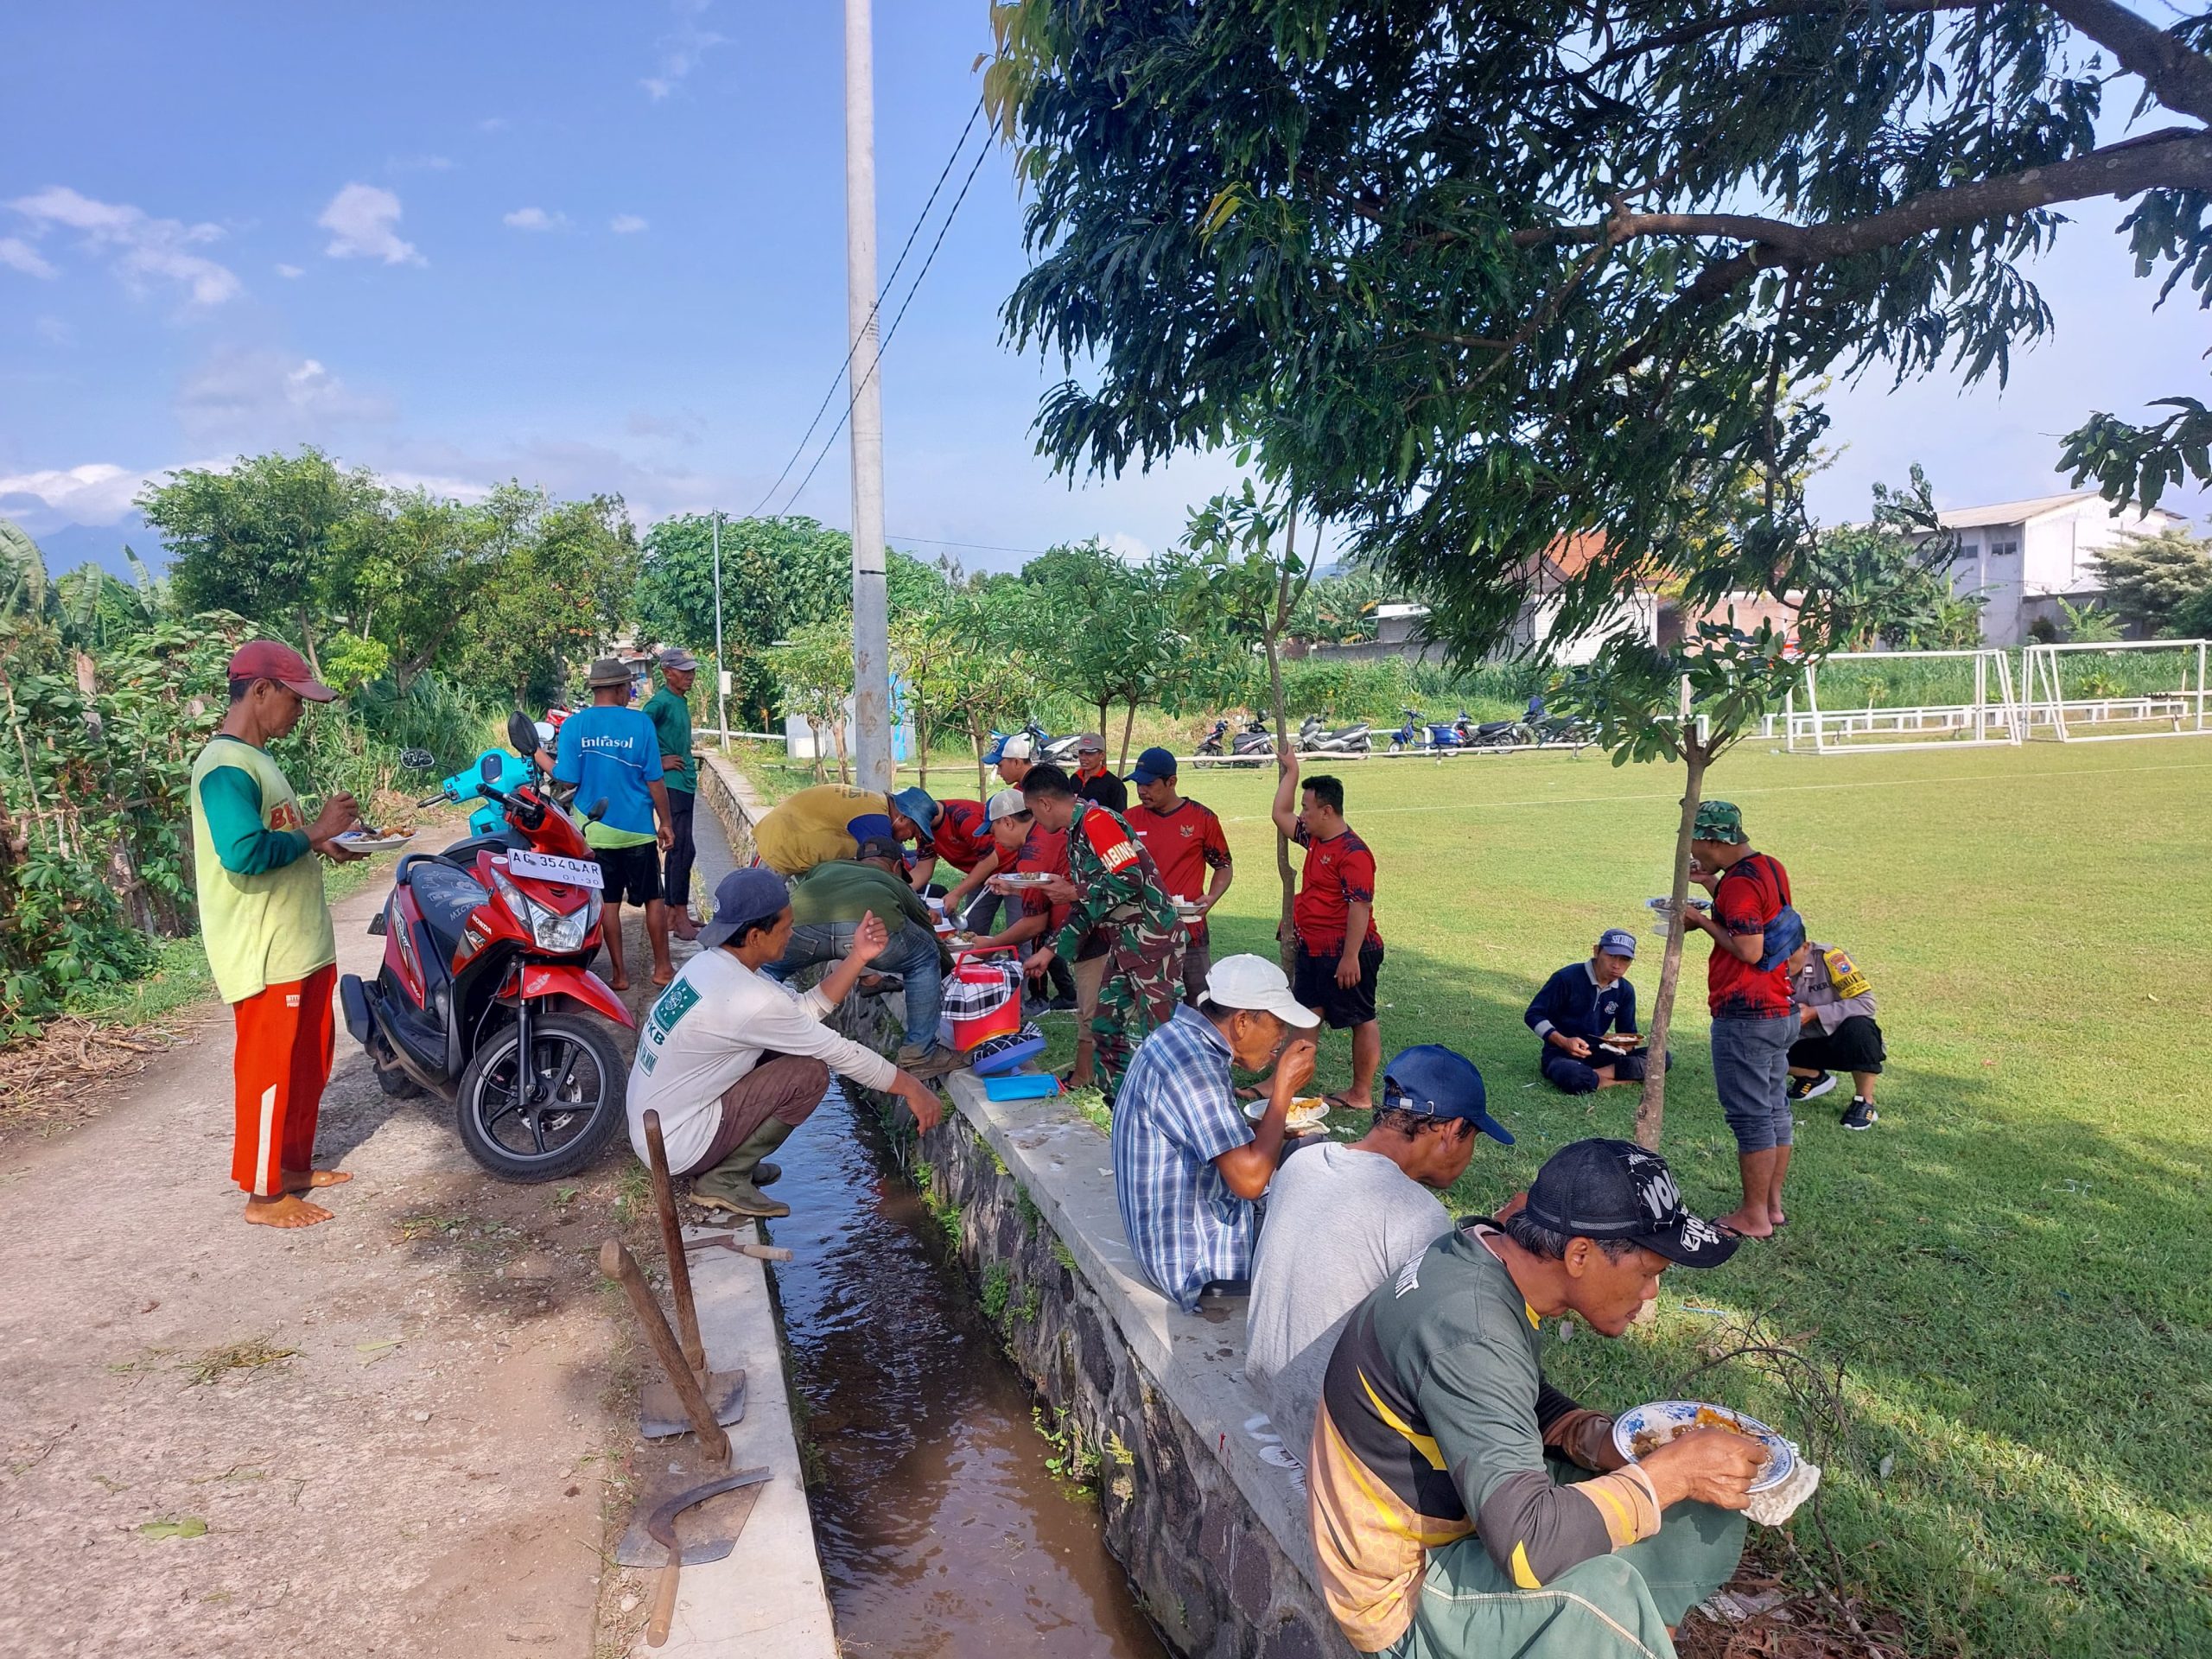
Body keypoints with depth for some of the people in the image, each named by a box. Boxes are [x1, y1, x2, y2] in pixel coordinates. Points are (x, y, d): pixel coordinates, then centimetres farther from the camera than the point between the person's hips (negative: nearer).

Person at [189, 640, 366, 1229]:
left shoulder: (257, 758, 14)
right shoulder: (225, 766, -19)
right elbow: (244, 853, -31)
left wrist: (323, 842, 6)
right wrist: (314, 832, -19)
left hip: (302, 943, 10)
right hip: (265, 954, -10)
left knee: (309, 1061, 19)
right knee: (269, 1068, 1)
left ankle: (295, 1165, 33)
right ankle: (263, 1194, 12)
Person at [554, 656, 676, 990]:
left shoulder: (573, 725, -6)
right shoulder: (640, 723, -9)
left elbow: (567, 779, -6)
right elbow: (654, 779, -7)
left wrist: (544, 762, 14)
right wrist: (666, 822, 4)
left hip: (594, 831, 2)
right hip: (637, 829, -1)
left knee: (608, 902, 10)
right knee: (653, 898, 12)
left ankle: (619, 973, 14)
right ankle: (662, 968, 17)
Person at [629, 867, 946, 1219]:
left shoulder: (712, 963, 0)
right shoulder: (749, 999, -27)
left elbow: (806, 1008, 5)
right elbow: (839, 1052, -18)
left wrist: (857, 958, -2)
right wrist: (911, 1087, -8)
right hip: (675, 1147, -9)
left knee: (785, 1052, 12)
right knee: (811, 1072, -13)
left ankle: (718, 1164, 13)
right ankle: (724, 1179, -3)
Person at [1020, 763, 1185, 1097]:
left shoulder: (1096, 820, -14)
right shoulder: (1076, 832, 16)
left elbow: (1131, 878, -24)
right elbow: (1085, 907, 22)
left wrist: (1075, 892, -12)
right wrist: (1049, 951, 22)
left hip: (1152, 940, -10)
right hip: (1123, 943, 10)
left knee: (1150, 1032, -7)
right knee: (1106, 1027, 14)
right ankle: (1117, 1104, 24)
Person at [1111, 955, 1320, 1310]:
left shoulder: (1183, 1038, 2)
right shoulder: (1190, 1064, -28)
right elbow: (1250, 1178, -30)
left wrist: (1273, 1128, 0)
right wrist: (1284, 1088, -21)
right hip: (1193, 1260, -9)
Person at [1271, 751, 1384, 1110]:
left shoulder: (1353, 853, -20)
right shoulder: (1315, 840, 8)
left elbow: (1360, 906, -24)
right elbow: (1280, 815, 22)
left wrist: (1350, 957, -26)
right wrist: (1291, 771, 21)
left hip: (1345, 955, -10)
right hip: (1313, 952, 10)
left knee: (1361, 1020, 2)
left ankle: (1362, 1095, 8)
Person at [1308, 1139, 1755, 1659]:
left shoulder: (1491, 1252, -5)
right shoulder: (1470, 1336, -32)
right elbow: (1528, 1547, -35)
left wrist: (1607, 1443, -7)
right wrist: (1672, 1472, -25)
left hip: (1473, 1509, 9)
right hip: (1403, 1584, -9)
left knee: (1704, 1516, 2)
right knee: (1600, 1593, -33)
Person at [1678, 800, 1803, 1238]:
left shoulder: (1740, 881, -19)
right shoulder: (1771, 868, 11)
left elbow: (1749, 950, -24)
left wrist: (1703, 921, -12)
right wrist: (1711, 883, 16)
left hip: (1745, 1016, -10)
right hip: (1780, 1011, 10)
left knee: (1750, 1116, -2)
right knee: (1775, 1109, 15)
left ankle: (1754, 1217, 6)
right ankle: (1773, 1205, 25)